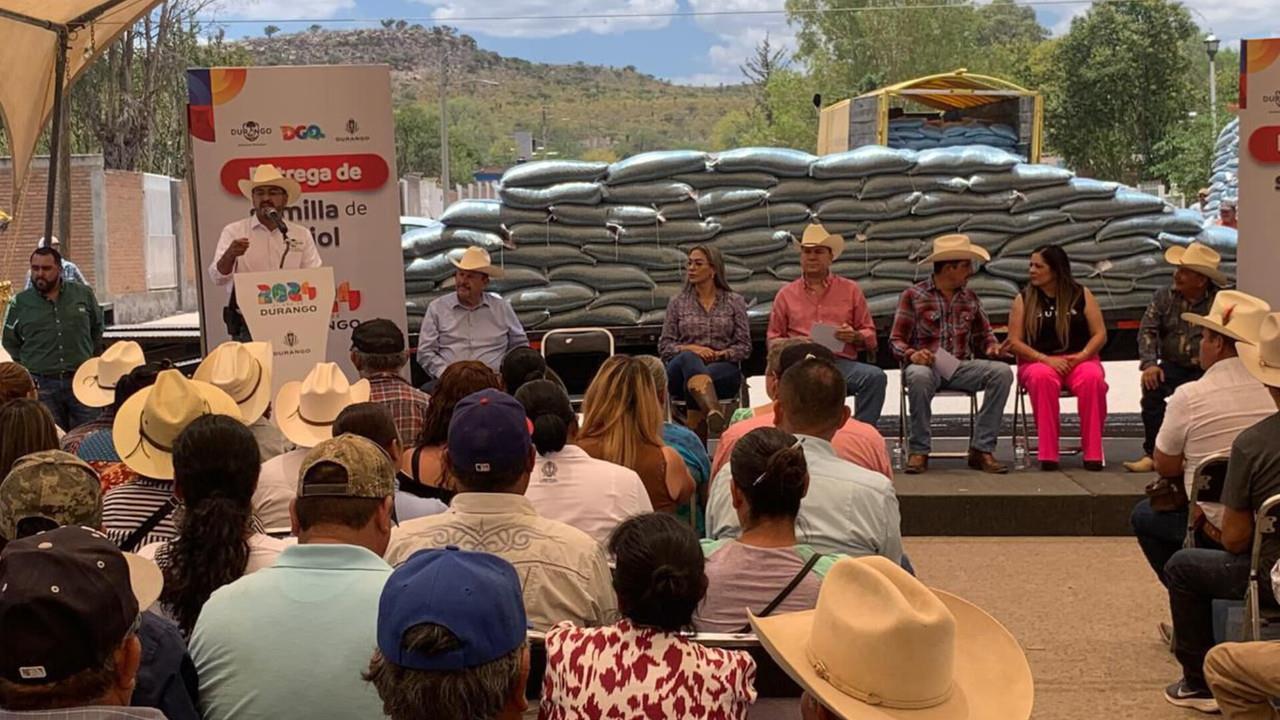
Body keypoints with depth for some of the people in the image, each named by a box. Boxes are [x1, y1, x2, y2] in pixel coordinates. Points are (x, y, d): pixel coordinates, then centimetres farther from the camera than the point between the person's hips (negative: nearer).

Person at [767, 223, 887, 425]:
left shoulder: (851, 290, 21)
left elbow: (870, 335, 20)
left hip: (841, 362, 1)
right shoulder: (786, 294, 20)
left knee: (875, 376, -31)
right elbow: (774, 339, 20)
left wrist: (855, 337, -3)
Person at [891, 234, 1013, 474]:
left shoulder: (970, 298, 17)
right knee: (919, 376, -40)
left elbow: (983, 335, 19)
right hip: (926, 365, -4)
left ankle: (982, 449, -19)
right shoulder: (913, 295, 3)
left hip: (961, 367, 4)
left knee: (1002, 371, -24)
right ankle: (919, 451, -23)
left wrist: (992, 347, -4)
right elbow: (897, 340, 0)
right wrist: (912, 354, -21)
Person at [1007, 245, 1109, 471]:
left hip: (1079, 360, 1)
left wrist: (1081, 356, -13)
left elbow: (1100, 334, 4)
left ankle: (1093, 452, -26)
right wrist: (1046, 359, -15)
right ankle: (1048, 454, -33)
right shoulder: (1024, 299, 6)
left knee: (1093, 378, -34)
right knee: (1042, 378, -37)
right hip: (1038, 362, -1)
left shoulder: (1081, 295, 8)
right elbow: (1014, 342, -1)